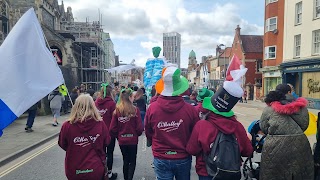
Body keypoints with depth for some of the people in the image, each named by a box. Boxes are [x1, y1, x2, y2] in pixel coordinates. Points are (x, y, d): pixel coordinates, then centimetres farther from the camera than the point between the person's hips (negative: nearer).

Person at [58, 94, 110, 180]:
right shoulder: (101, 124, -16)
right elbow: (107, 142, 3)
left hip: (74, 171, 1)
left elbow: (62, 145, 3)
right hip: (96, 170, -1)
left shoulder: (67, 126, -17)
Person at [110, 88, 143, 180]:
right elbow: (140, 127, -12)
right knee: (132, 161, 14)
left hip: (121, 140, 3)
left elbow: (112, 128, -5)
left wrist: (117, 136, 13)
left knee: (125, 161, 21)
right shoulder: (135, 110, -15)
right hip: (132, 140, -3)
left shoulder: (117, 110, -7)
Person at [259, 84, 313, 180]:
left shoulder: (268, 109, -5)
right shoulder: (300, 106, -3)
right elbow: (304, 125, 5)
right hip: (299, 144, 1)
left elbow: (263, 128, 1)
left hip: (275, 147, -1)